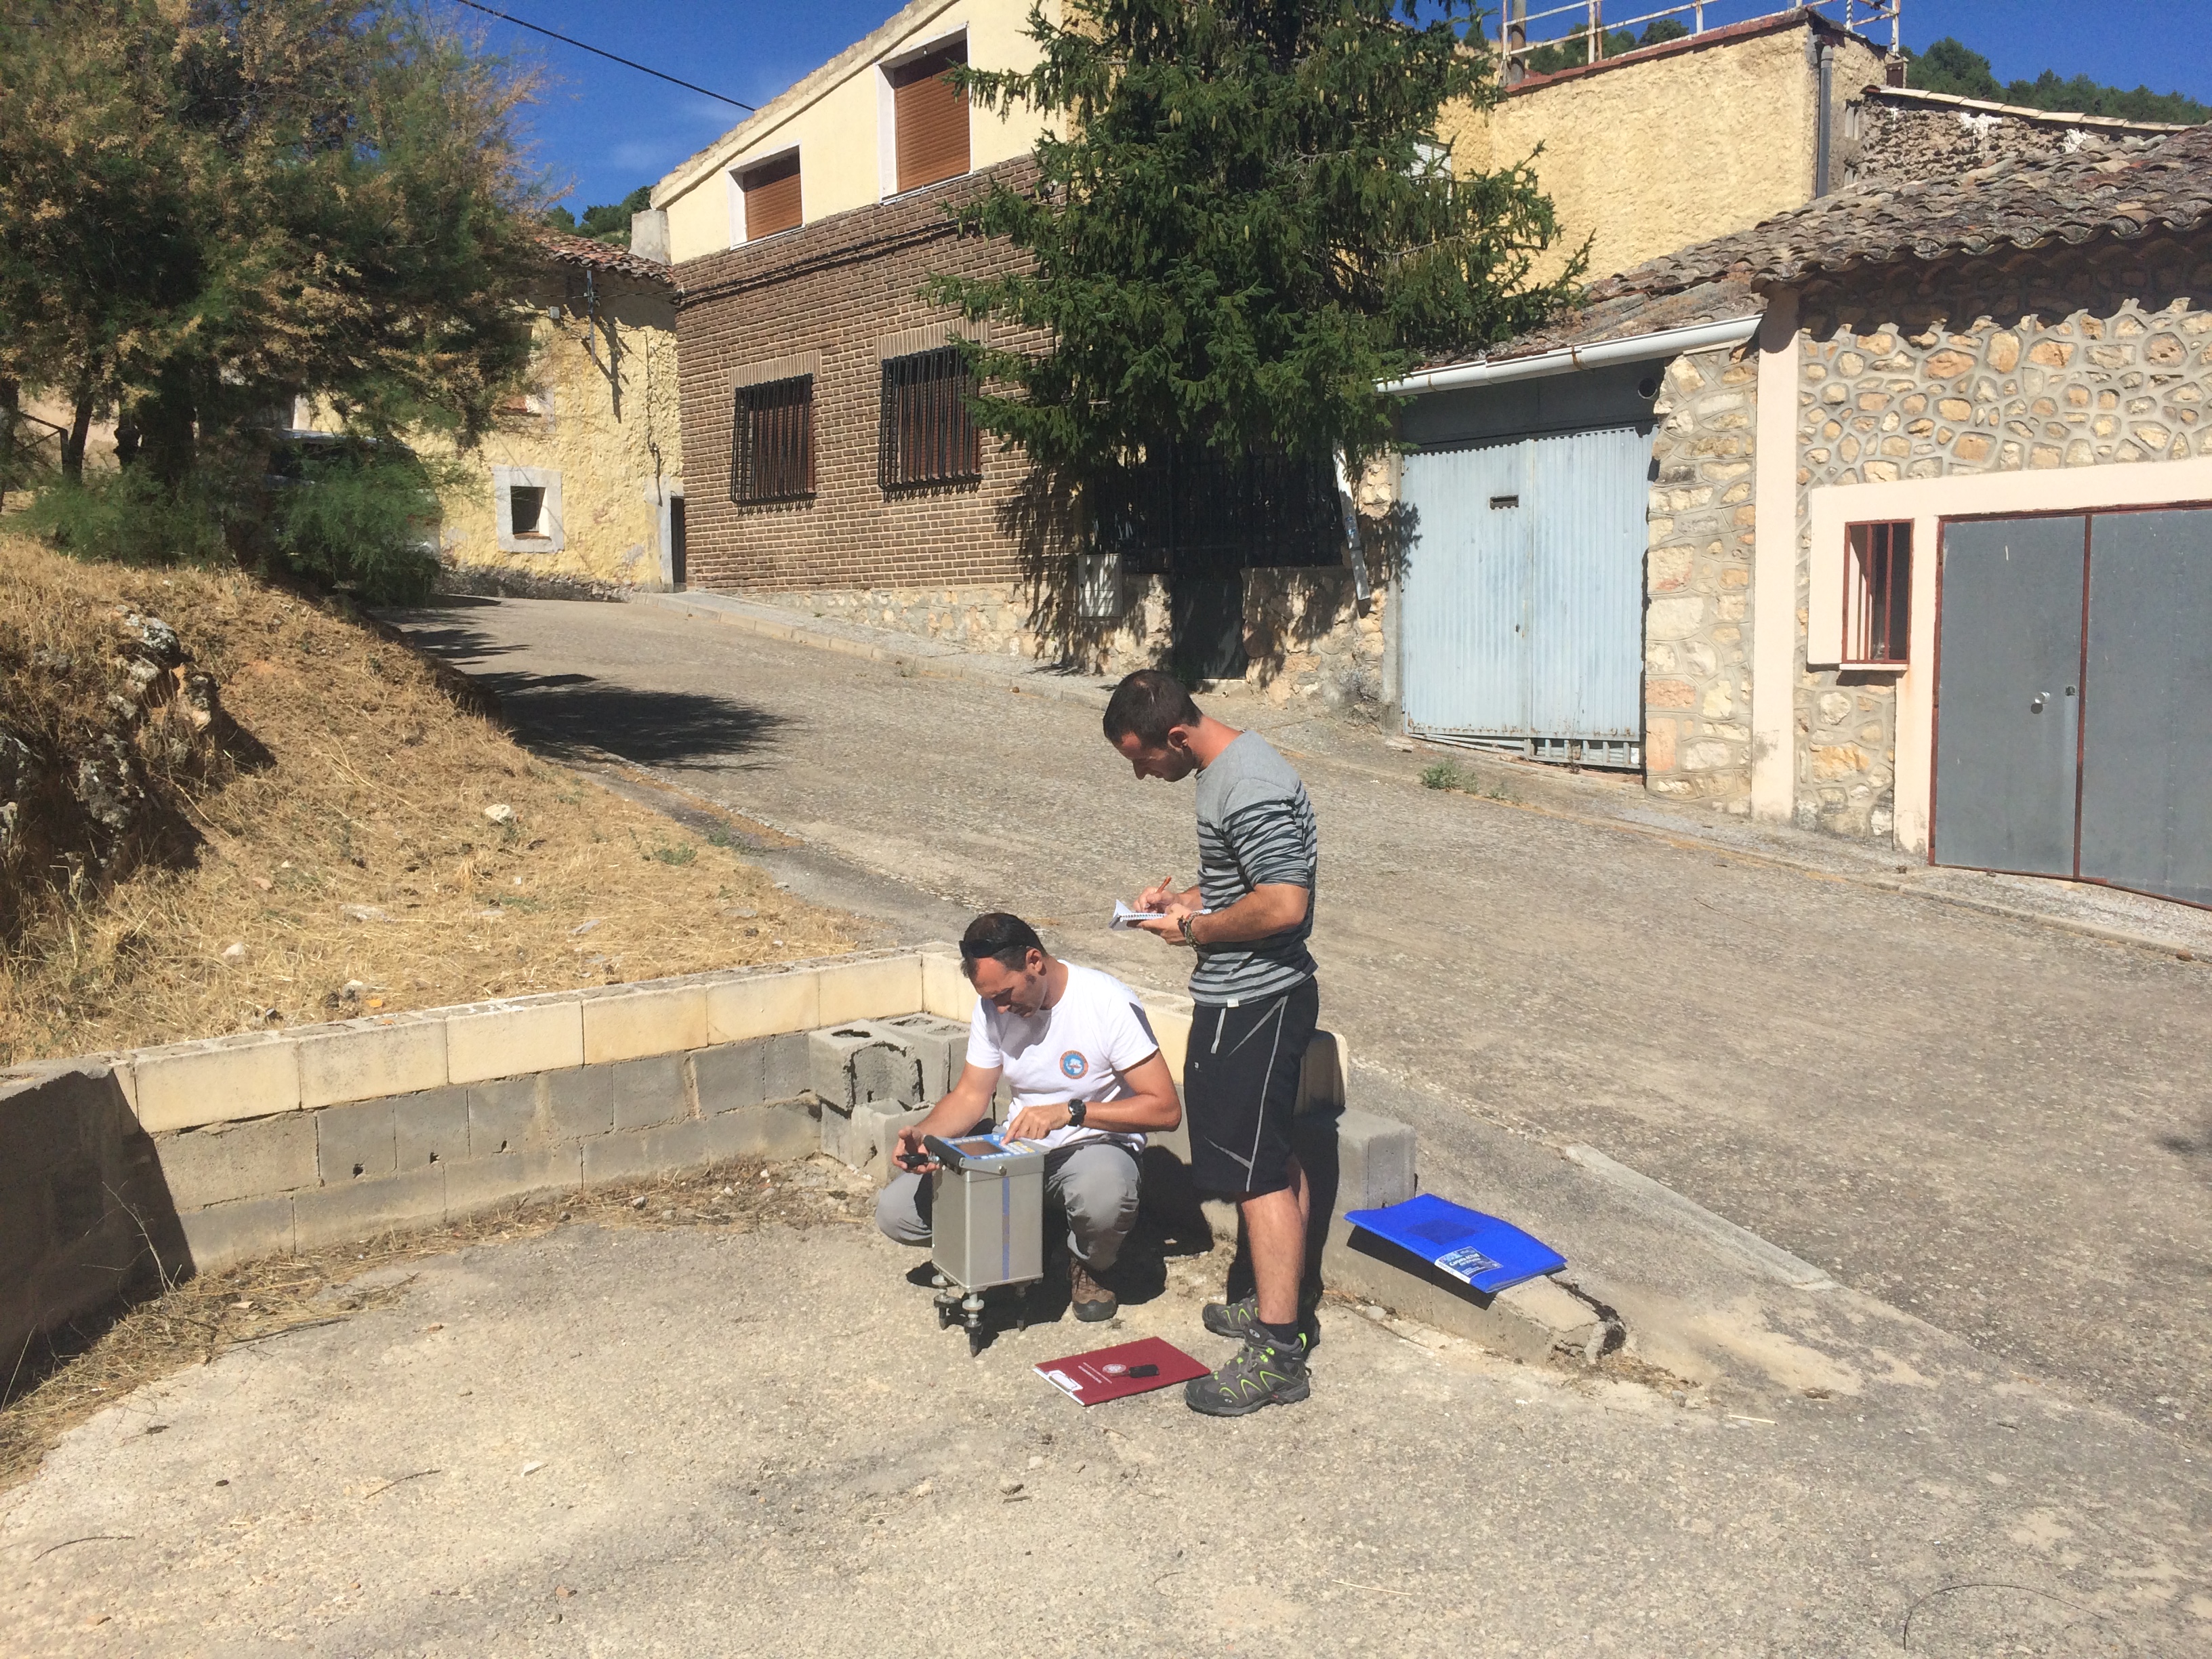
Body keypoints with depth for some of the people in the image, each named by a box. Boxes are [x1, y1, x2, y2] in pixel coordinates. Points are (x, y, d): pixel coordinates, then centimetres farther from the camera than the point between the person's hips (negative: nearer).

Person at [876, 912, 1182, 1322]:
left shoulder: (1108, 1003, -21)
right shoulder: (993, 1006, -3)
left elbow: (1165, 1108, -23)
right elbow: (971, 1096, 4)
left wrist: (1069, 1111, -32)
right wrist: (923, 1134, -18)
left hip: (1095, 1143, -5)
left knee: (1104, 1196, -43)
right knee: (895, 1211, -11)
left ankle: (1089, 1266, -5)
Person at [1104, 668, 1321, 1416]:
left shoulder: (1249, 788, -24)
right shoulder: (1227, 766, 9)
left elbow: (1284, 904, -29)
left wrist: (1194, 928, -16)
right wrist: (1186, 896, 8)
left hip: (1251, 1005, -11)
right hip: (1258, 996, 11)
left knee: (1260, 1174, -4)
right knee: (1276, 1160, 19)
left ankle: (1277, 1354, 4)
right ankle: (1283, 1304, 32)